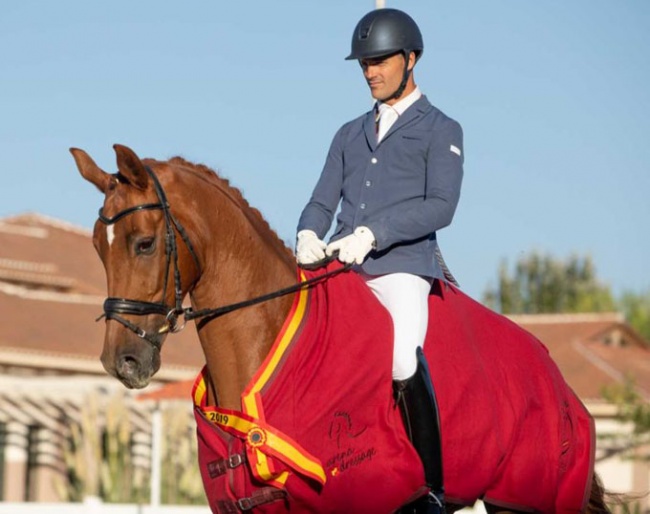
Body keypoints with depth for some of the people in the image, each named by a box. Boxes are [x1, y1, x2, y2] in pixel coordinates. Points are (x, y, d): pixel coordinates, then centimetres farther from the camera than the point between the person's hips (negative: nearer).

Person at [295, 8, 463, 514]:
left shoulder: (441, 130, 9)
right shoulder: (350, 134, 26)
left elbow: (440, 206, -6)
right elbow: (322, 201, 19)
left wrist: (372, 233, -19)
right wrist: (308, 234, -7)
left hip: (401, 266, -6)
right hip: (339, 265, 6)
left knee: (403, 357, -29)